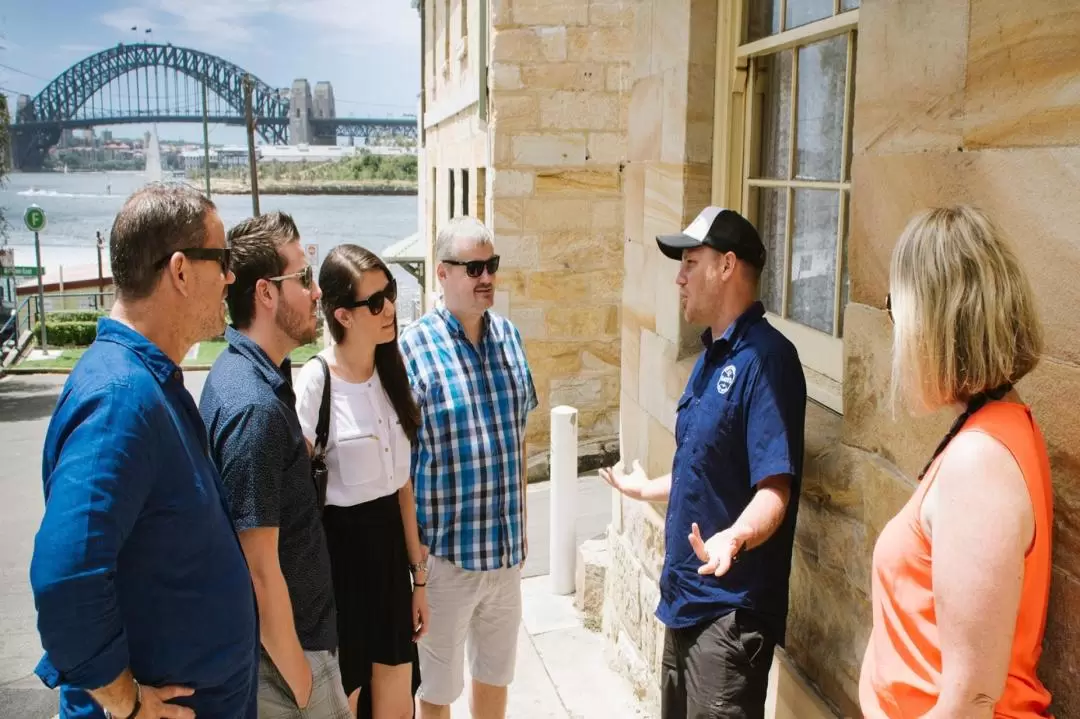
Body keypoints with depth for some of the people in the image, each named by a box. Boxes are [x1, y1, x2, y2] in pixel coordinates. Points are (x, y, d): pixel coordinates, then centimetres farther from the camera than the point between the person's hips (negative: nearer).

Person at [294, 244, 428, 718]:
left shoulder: (392, 373, 4)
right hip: (338, 551, -6)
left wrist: (418, 574, 10)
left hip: (389, 545, 6)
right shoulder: (313, 383, -18)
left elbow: (402, 483, 8)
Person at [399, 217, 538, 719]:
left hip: (506, 546, 5)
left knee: (496, 671, 22)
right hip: (444, 551, -5)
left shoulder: (509, 335, 2)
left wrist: (520, 524, 14)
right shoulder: (414, 347, -16)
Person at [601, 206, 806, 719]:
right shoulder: (711, 357, 11)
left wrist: (732, 539, -44)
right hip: (685, 600, 9)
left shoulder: (765, 358, -18)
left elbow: (774, 490, -25)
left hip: (730, 612, -9)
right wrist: (645, 488, 36)